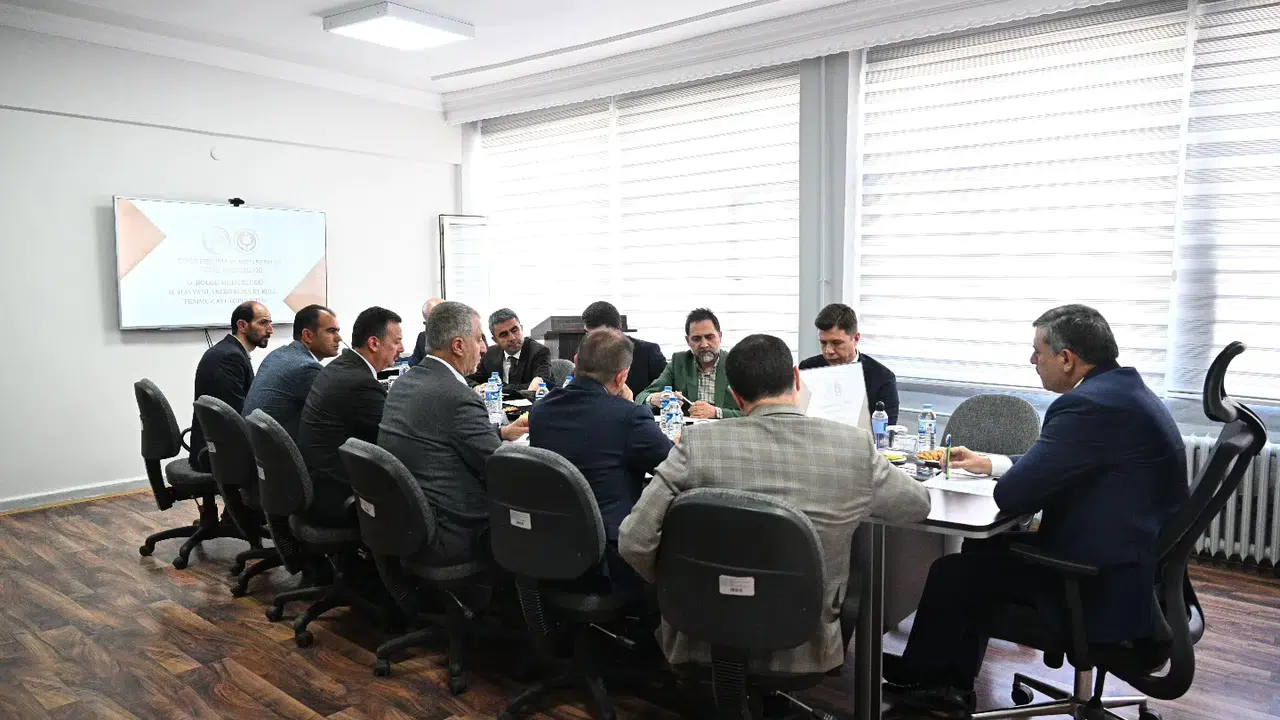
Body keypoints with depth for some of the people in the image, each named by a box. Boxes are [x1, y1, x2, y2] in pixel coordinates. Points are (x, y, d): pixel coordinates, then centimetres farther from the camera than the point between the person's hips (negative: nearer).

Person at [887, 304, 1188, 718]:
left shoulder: (1089, 404, -24)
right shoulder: (1123, 389, 8)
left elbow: (1013, 495, -23)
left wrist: (1000, 478, -1)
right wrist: (989, 463, 20)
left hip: (1109, 590, -10)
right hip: (1141, 568, 10)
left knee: (953, 571, 1)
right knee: (982, 550, 18)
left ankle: (918, 675, 28)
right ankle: (951, 685, 26)